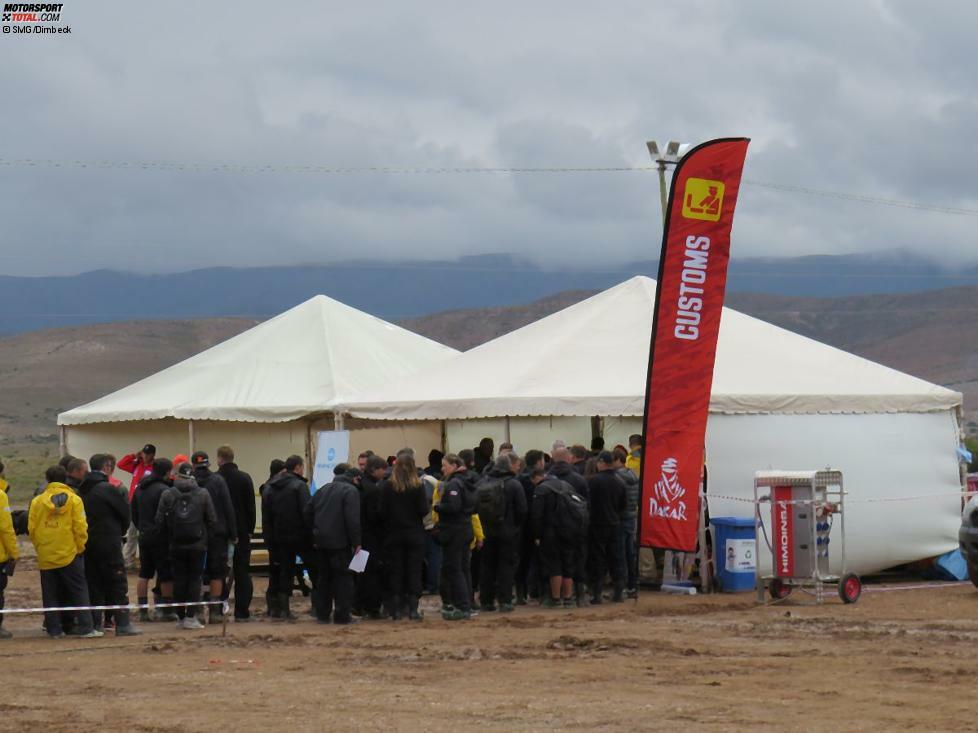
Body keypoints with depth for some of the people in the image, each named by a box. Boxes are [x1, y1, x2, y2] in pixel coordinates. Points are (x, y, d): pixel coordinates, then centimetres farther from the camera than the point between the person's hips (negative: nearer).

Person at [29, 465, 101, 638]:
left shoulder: (38, 501, 0)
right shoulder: (74, 500, -4)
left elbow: (32, 528, 1)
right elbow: (80, 528, -7)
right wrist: (80, 547, 5)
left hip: (46, 555, 2)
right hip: (69, 554, -2)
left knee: (50, 594, 9)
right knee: (79, 591, 4)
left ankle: (54, 629, 8)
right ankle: (85, 627, -1)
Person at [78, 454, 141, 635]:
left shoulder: (83, 490, 8)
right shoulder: (107, 489, -12)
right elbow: (126, 512, -8)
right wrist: (122, 530, 13)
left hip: (88, 544, 7)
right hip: (109, 543, -7)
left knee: (93, 583, 10)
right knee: (118, 582, -3)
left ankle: (95, 623, 9)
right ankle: (122, 623, -7)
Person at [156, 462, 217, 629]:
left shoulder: (167, 495, -3)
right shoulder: (203, 494, -3)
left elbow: (160, 521, -2)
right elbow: (212, 520, -2)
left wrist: (169, 538, 13)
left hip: (176, 545, 1)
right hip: (197, 545, -1)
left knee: (179, 580, 8)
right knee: (195, 579, 2)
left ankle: (180, 617, 9)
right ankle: (191, 617, -4)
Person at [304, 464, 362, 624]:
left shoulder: (322, 490, 16)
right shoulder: (350, 491, -8)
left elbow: (307, 512, 16)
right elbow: (353, 519, -18)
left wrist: (315, 533, 18)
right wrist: (356, 542, -13)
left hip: (321, 540, 7)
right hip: (340, 542, -7)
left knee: (324, 577, 13)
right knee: (343, 577, -1)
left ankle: (322, 614, 15)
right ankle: (342, 615, -4)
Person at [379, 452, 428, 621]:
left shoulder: (387, 486, -7)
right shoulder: (417, 486, -9)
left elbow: (382, 511, -8)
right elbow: (423, 510, -10)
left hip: (393, 535, 1)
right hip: (414, 535, -1)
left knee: (395, 570, 7)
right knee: (414, 570, 5)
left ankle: (396, 609, 7)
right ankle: (413, 609, 0)